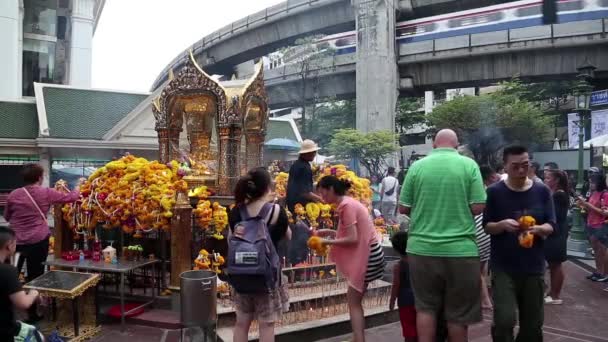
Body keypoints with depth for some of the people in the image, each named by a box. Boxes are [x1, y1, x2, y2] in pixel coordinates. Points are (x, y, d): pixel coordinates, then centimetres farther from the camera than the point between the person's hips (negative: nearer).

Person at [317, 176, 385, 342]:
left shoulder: (346, 205, -18)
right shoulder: (348, 202, 11)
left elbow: (353, 239, -21)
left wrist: (328, 241, -14)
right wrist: (329, 232, 8)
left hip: (367, 255, -10)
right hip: (367, 253, 10)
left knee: (353, 302, -3)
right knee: (355, 300, 15)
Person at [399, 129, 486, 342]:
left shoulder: (417, 166, 1)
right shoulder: (469, 164, -1)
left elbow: (403, 208, 4)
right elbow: (478, 207, -6)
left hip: (422, 248, 2)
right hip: (460, 249, -1)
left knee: (425, 307, 13)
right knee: (458, 312, 10)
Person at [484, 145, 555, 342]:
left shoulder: (542, 191, 2)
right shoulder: (495, 192, -4)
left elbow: (551, 226, 3)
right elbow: (487, 226, -1)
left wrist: (538, 229, -20)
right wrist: (502, 224, -22)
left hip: (534, 267, 3)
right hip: (503, 268, -2)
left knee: (532, 325, 12)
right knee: (504, 321, -14)